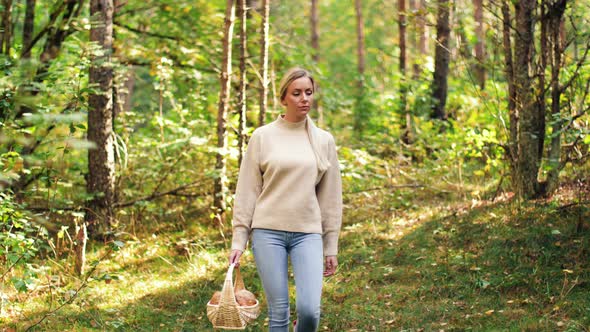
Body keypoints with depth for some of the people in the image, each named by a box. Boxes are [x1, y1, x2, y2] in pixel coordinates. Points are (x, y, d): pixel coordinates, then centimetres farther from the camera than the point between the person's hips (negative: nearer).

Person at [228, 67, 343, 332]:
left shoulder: (324, 140, 8)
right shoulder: (263, 136, 2)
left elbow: (330, 197, 10)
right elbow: (247, 191, 3)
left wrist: (331, 247, 9)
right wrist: (238, 241, -2)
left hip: (308, 233, 1)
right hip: (268, 231, -1)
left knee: (309, 310, -12)